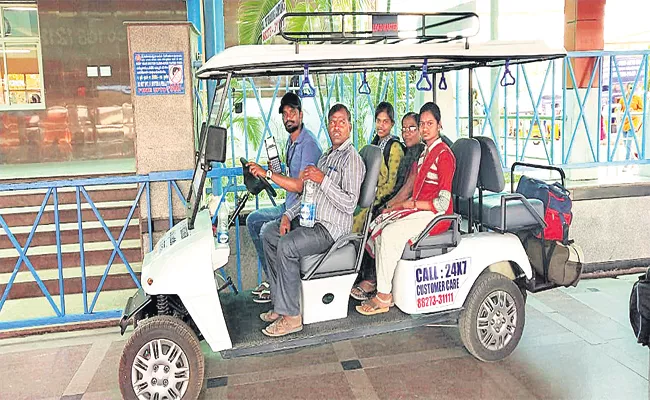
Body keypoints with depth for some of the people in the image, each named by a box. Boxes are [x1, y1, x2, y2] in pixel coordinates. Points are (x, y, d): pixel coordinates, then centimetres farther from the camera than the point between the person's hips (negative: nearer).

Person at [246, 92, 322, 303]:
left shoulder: (308, 143, -19)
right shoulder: (291, 141, 12)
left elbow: (300, 185, -28)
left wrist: (267, 173, -28)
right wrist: (272, 174, 7)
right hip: (290, 206, 10)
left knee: (267, 231, -23)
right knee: (253, 220, 11)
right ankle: (271, 277, 15)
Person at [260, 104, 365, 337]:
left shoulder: (352, 159, -10)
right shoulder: (326, 156, 21)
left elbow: (349, 204, -21)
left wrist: (323, 180, -24)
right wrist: (289, 214, 9)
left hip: (330, 227, -10)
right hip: (310, 220, 10)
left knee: (286, 246, -28)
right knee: (268, 233, 7)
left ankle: (291, 316, -20)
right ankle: (280, 302, 6)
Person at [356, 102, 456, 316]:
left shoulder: (443, 154, -11)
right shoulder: (425, 152, 18)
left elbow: (442, 203, -18)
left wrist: (411, 204, -14)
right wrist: (400, 205, 3)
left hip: (436, 214, -9)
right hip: (419, 209, 9)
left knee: (390, 233, -26)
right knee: (377, 224, -6)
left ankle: (384, 296, -18)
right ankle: (378, 281, -4)